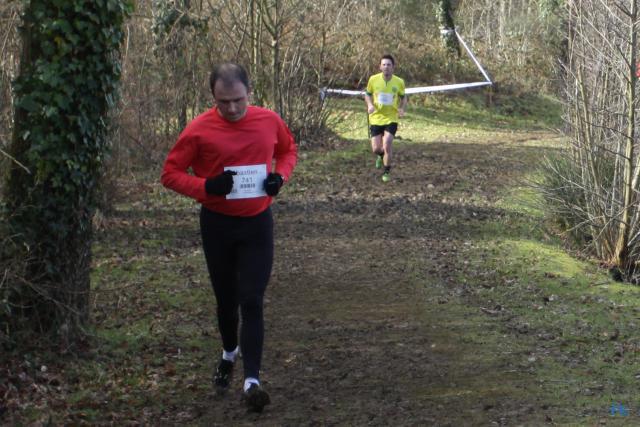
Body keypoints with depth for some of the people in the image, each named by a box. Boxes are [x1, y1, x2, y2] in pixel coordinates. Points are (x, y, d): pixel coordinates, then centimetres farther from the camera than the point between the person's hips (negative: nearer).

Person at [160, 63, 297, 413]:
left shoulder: (269, 121, -6)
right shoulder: (199, 130, -13)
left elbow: (288, 150, 14)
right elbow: (170, 173, -7)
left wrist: (280, 175, -7)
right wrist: (206, 186, -24)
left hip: (257, 224, 0)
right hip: (217, 225, 0)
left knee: (251, 302, -7)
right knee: (226, 299, 15)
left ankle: (252, 380, -9)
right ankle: (229, 355, 42)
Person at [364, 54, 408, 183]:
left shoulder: (399, 82, -7)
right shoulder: (373, 79, -7)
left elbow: (403, 97, 10)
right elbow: (367, 94, 10)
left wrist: (402, 108, -9)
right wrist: (370, 105, -11)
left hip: (391, 119, -1)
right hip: (376, 118, 1)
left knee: (386, 145, -16)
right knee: (376, 149, 0)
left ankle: (387, 172, 6)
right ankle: (381, 156, 40)